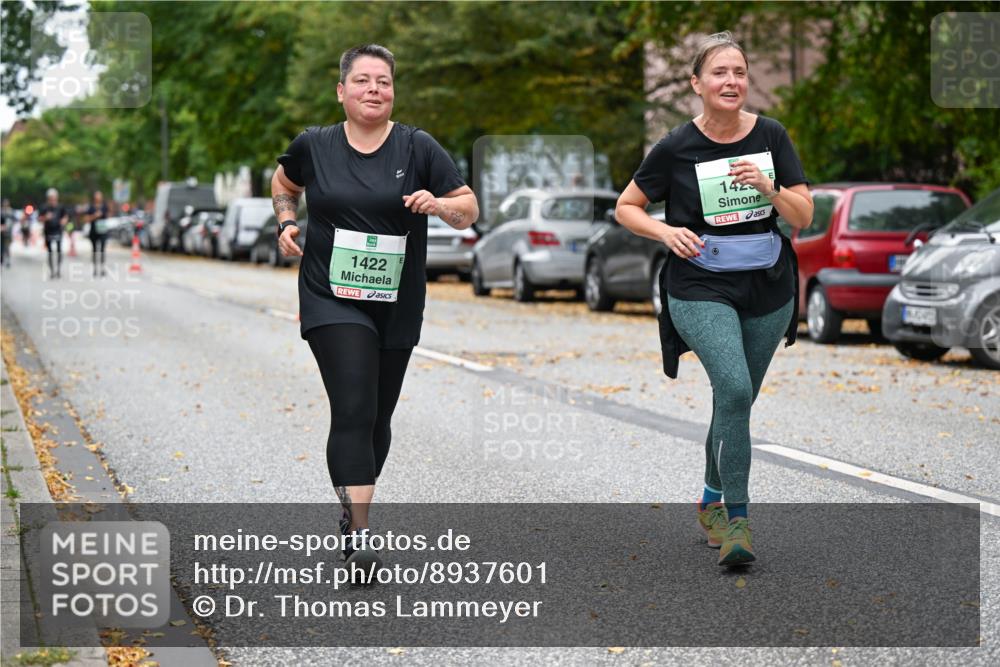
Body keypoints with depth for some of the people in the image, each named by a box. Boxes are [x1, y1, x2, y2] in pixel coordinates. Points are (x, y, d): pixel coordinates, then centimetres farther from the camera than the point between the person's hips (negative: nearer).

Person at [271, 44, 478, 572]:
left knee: (378, 416, 13)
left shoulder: (417, 148, -3)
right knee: (353, 411, -16)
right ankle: (358, 536, -20)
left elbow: (469, 210, -2)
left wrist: (437, 204, -23)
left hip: (397, 306, 2)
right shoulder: (313, 146, 0)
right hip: (332, 299, -2)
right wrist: (286, 223, 5)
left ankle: (352, 505, 38)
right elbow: (284, 182, 22)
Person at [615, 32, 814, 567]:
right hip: (701, 289, -4)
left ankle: (712, 504, 35)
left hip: (768, 291, 4)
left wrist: (768, 186, -19)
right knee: (734, 389, -24)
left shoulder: (771, 136, 0)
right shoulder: (677, 147, -8)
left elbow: (803, 217, -1)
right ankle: (736, 519, -19)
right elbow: (626, 208, 3)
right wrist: (667, 232, -15)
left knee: (737, 402, 13)